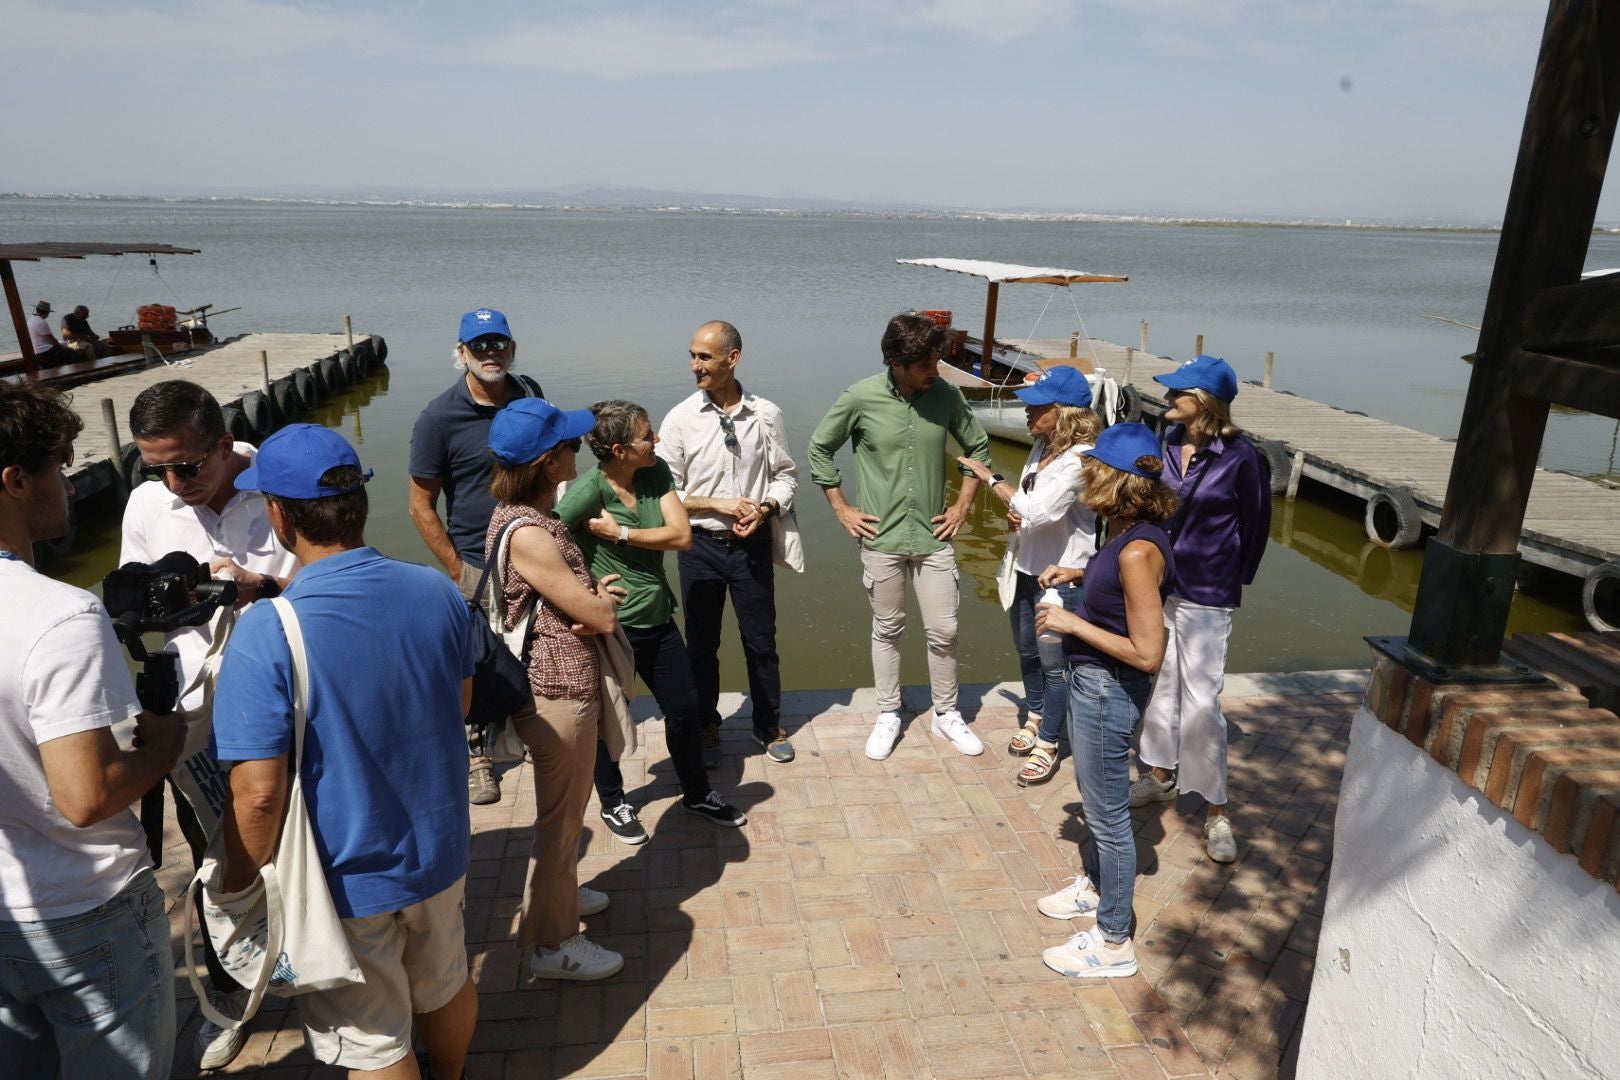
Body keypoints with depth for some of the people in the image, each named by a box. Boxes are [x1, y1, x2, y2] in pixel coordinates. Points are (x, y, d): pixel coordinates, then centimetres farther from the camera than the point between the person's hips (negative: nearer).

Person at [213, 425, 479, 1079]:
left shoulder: (265, 632, -27)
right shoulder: (437, 591, -11)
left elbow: (259, 792, -24)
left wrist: (240, 882, -8)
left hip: (344, 879, -5)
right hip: (438, 851, 5)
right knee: (446, 985, 29)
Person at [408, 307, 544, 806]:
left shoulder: (531, 394, 0)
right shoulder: (438, 418, -13)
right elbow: (422, 507, -8)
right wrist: (458, 572, -11)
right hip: (479, 563, -4)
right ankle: (476, 751, 29)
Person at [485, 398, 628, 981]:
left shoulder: (531, 516, 4)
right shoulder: (527, 534, -27)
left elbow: (590, 602, 8)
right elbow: (602, 616, -24)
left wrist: (592, 597, -14)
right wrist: (600, 601, -2)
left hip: (561, 682, 10)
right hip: (559, 692, -10)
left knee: (565, 805, 27)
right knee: (561, 814, 7)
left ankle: (558, 890, 49)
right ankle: (551, 943, 25)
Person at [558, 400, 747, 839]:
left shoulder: (657, 471, -3)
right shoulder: (589, 489, -21)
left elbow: (681, 535, -11)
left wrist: (619, 532, -18)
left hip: (658, 618, 6)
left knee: (684, 709, 17)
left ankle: (698, 794, 39)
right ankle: (613, 803, 39)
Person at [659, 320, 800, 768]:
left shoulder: (765, 415, -5)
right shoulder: (679, 419, -7)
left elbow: (785, 475, 4)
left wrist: (765, 508, -14)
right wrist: (717, 503, -16)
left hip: (752, 543, 0)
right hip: (700, 545, 0)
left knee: (761, 640, 13)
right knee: (701, 643, 13)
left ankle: (769, 725, 34)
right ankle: (706, 728, 33)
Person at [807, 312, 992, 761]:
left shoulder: (947, 395, -6)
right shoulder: (860, 398, -12)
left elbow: (978, 448, 9)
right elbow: (819, 449, 2)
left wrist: (962, 505, 4)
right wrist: (842, 509, -1)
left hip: (934, 537, 1)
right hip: (881, 539, -1)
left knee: (943, 630, 7)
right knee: (887, 630, 12)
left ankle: (946, 715, 27)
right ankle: (888, 716, 28)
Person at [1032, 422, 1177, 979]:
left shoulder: (1138, 550, -28)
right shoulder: (1125, 532, 0)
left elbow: (1148, 654, -26)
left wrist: (1074, 624, -22)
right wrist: (1076, 575, 7)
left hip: (1108, 690, -10)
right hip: (1091, 682, 10)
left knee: (1108, 813, 7)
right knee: (1093, 795, 27)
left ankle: (1113, 942, 25)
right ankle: (1094, 886, 50)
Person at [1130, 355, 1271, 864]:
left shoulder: (1240, 457, -14)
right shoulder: (1166, 445, 0)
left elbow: (1255, 523, -3)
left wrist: (1236, 578, 5)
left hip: (1206, 596, -5)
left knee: (1201, 701, -3)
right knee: (1159, 684, 17)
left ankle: (1217, 811, 12)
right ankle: (1161, 773, 36)